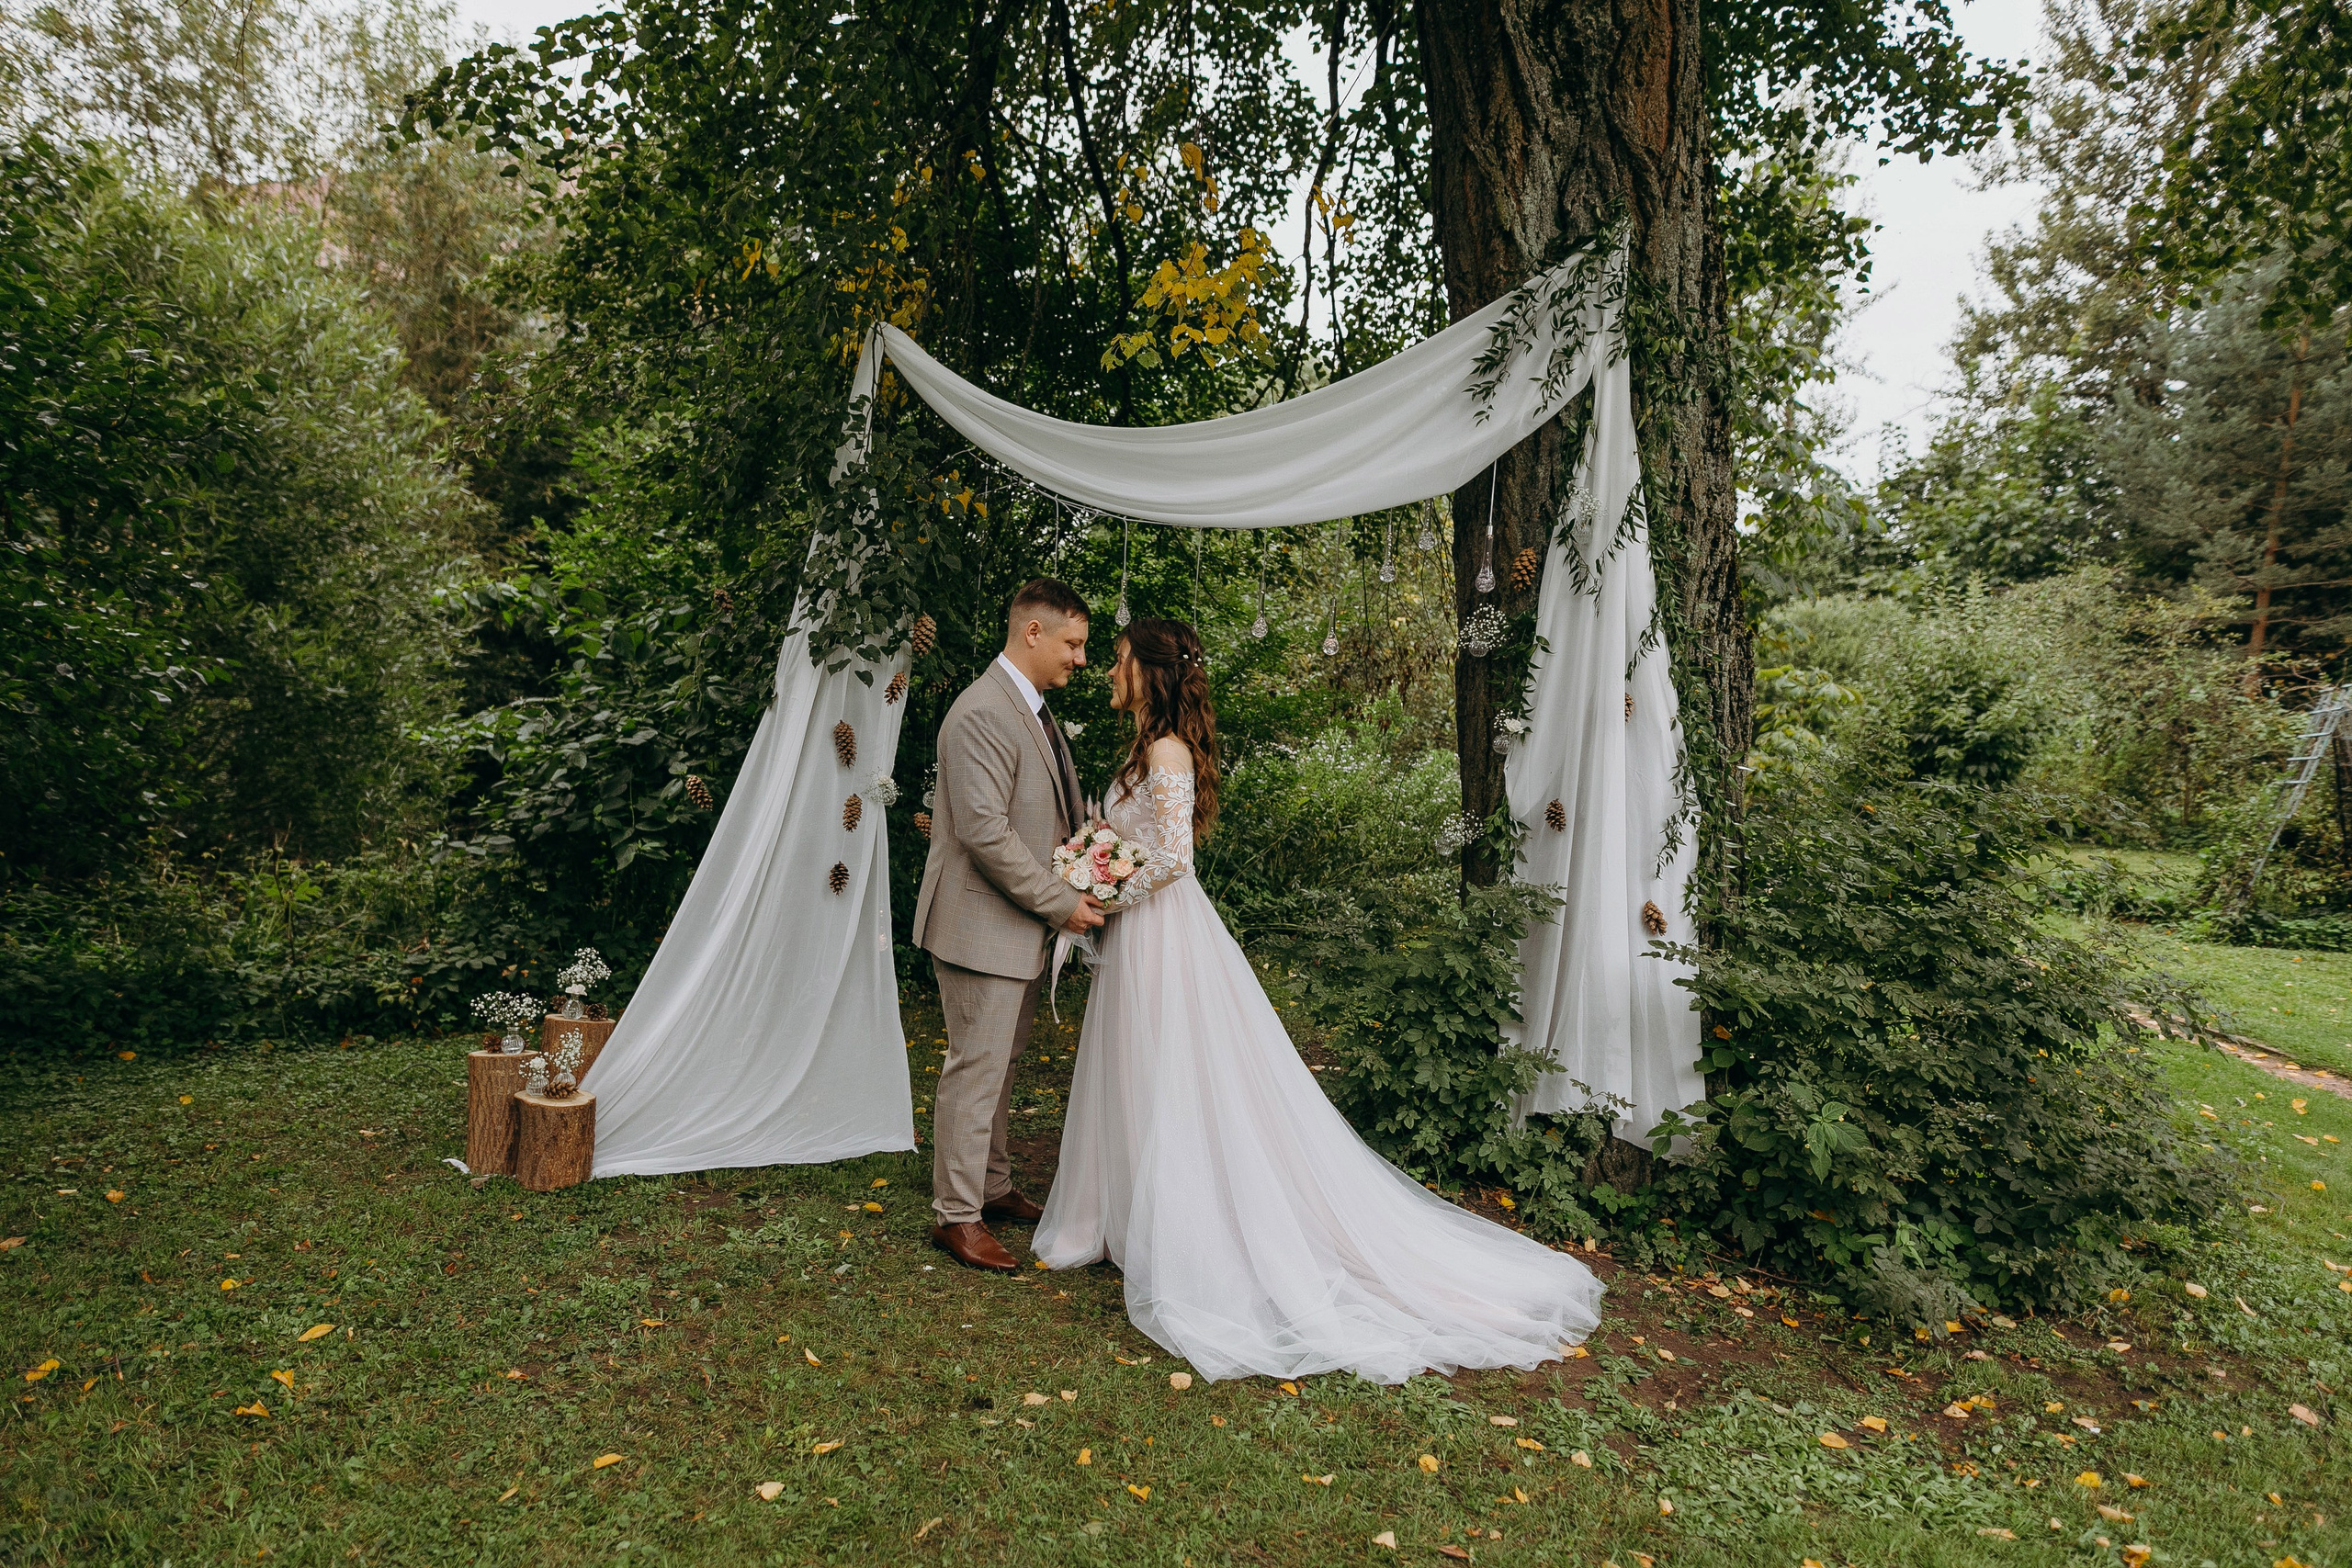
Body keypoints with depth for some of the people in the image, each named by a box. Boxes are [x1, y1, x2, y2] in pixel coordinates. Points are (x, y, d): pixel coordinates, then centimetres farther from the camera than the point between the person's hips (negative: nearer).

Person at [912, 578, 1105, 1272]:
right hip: (982, 926, -10)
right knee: (976, 1070, 0)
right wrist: (1061, 903, -19)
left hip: (1022, 927, 10)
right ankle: (957, 1214, 13)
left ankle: (991, 1186, 33)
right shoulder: (982, 714, -20)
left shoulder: (1035, 710, 13)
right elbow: (984, 831, -26)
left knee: (1000, 1065, 19)